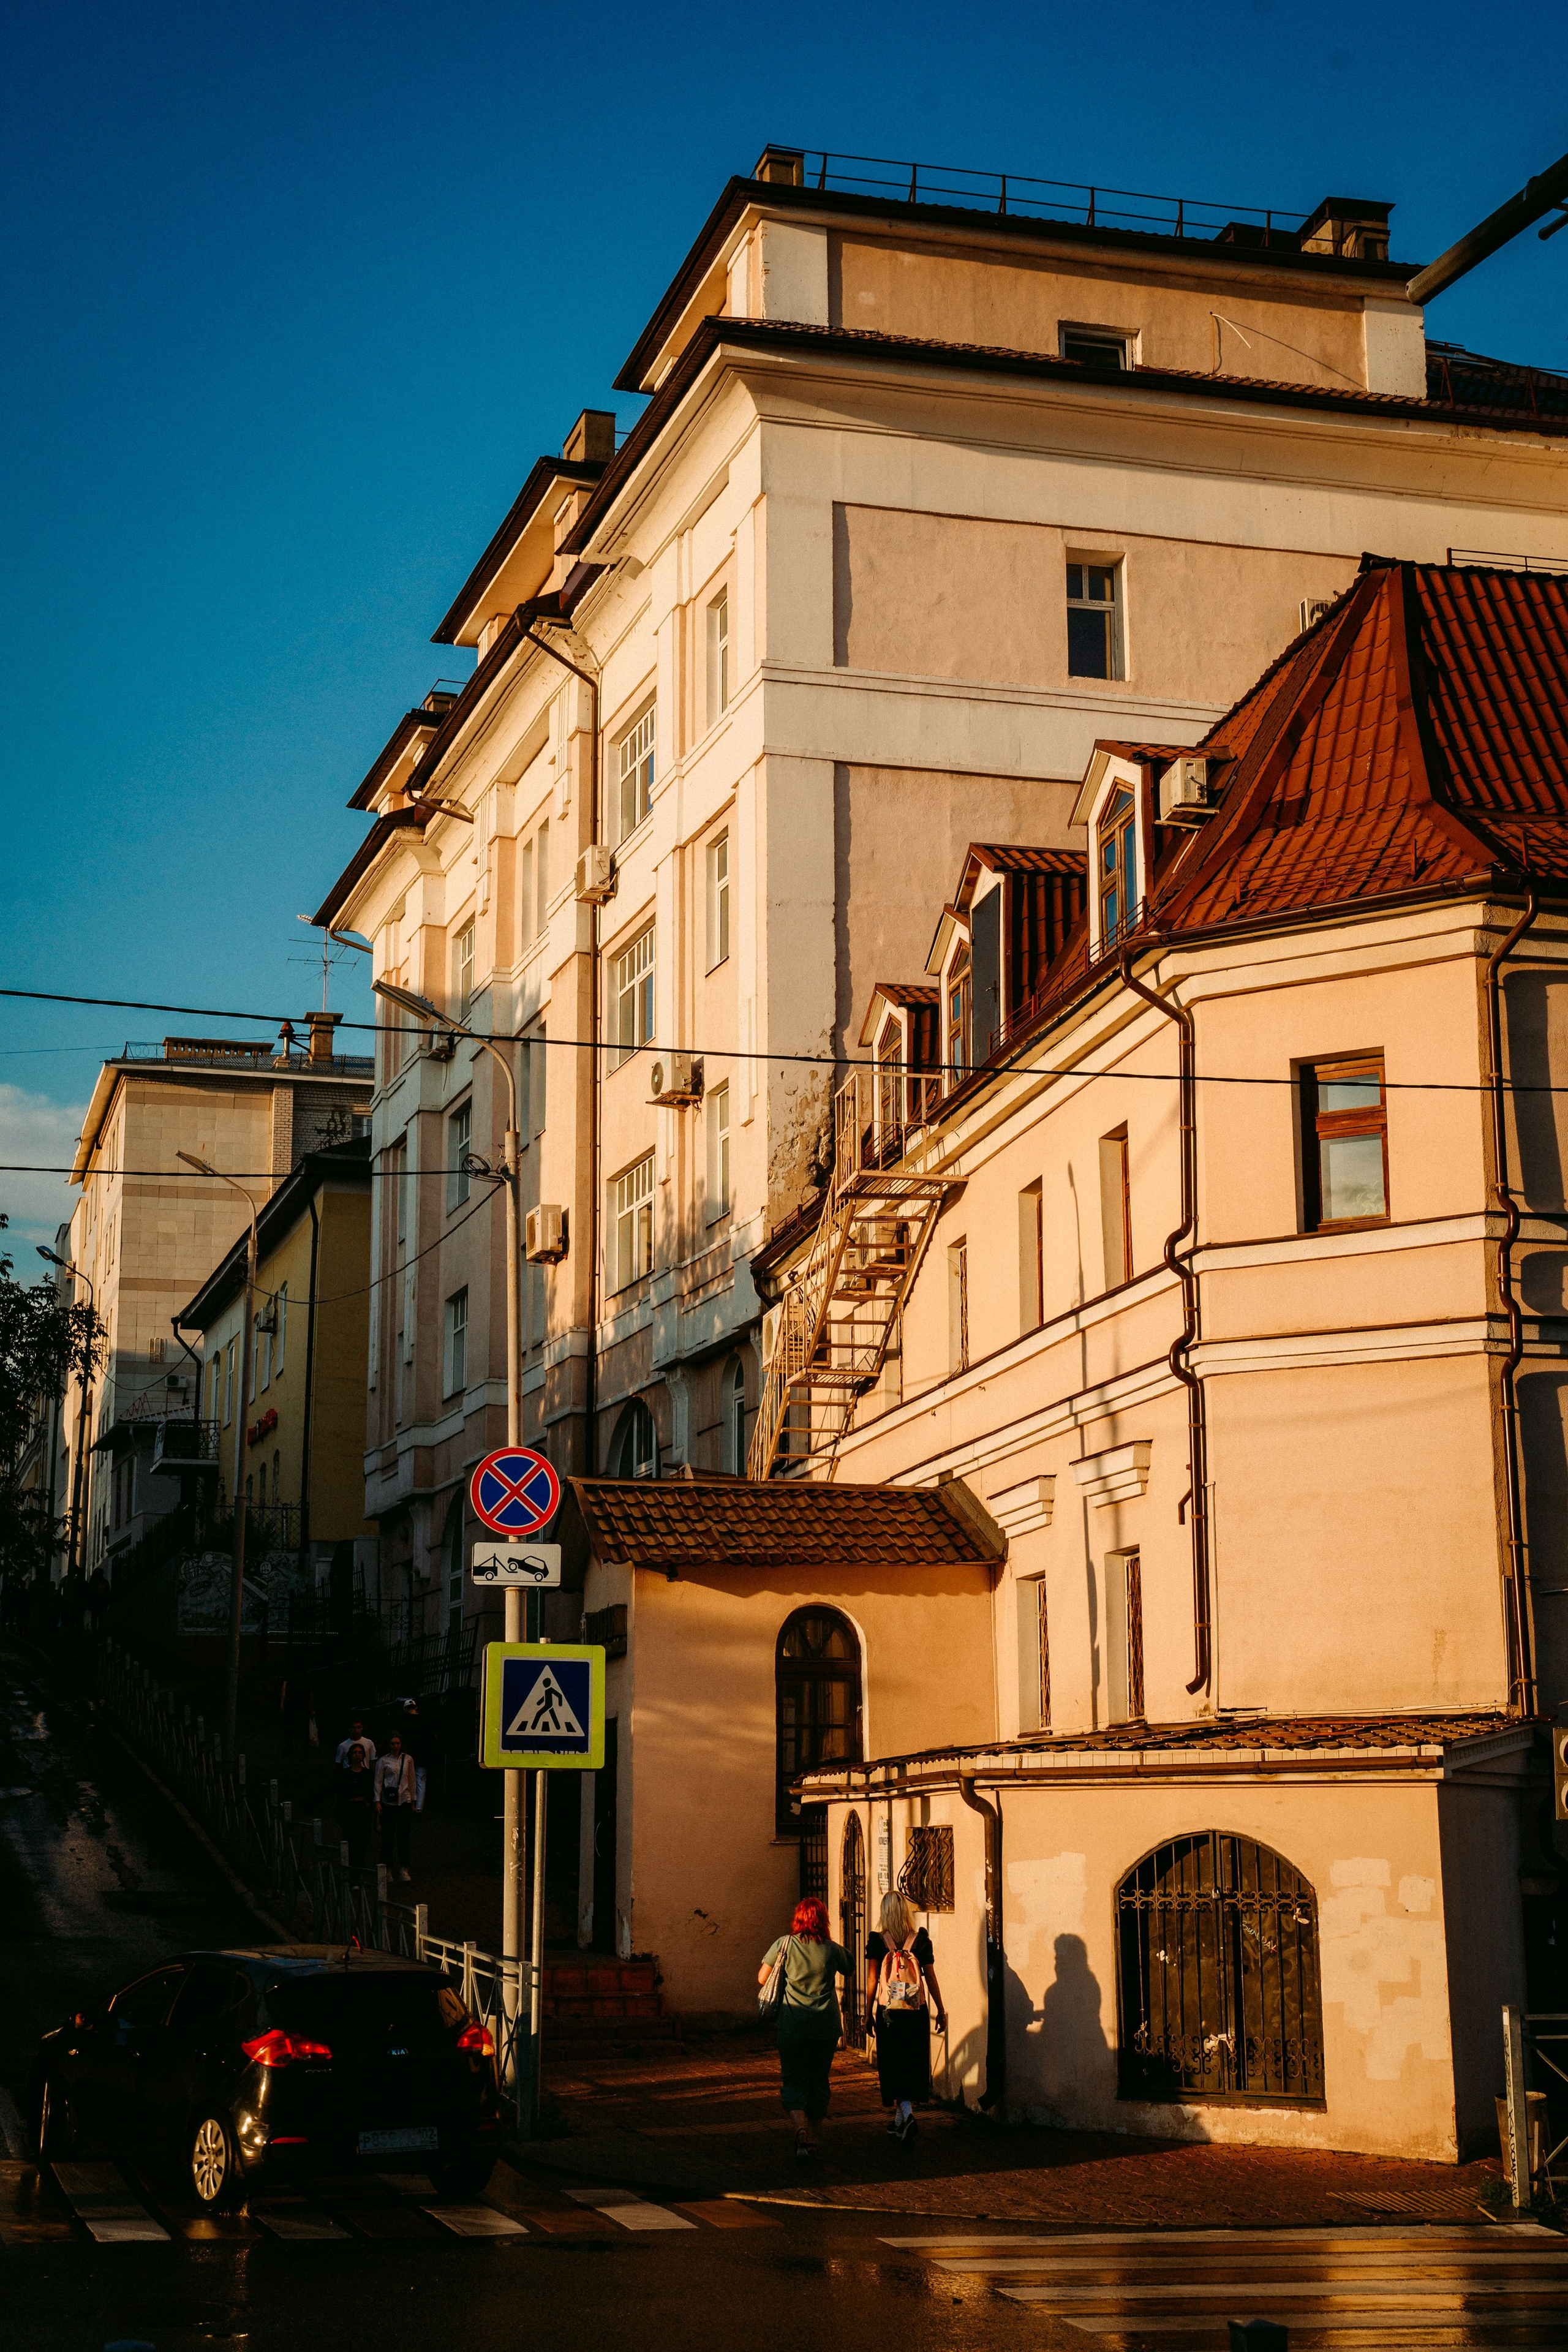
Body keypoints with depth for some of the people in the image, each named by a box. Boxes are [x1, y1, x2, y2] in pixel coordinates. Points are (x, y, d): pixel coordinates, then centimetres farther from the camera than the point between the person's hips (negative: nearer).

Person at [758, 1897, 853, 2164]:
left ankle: (800, 2128, -23)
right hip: (826, 2026, 2)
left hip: (793, 2024, -2)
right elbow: (849, 1968, 18)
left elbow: (762, 1978, -2)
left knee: (793, 2080, 3)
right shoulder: (832, 1949, -2)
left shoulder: (784, 1944, -6)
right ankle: (812, 2139, 22)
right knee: (819, 2081, 15)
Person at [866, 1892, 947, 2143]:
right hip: (917, 2010, 2)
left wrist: (869, 2013, 6)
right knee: (913, 2063, 14)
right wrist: (941, 2010, 12)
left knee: (895, 2065, 2)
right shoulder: (921, 1939, -1)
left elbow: (872, 1981, -3)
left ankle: (906, 2114, -18)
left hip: (889, 2011, -2)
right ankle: (900, 2120, 23)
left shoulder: (876, 1941, -5)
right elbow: (931, 1978, 3)